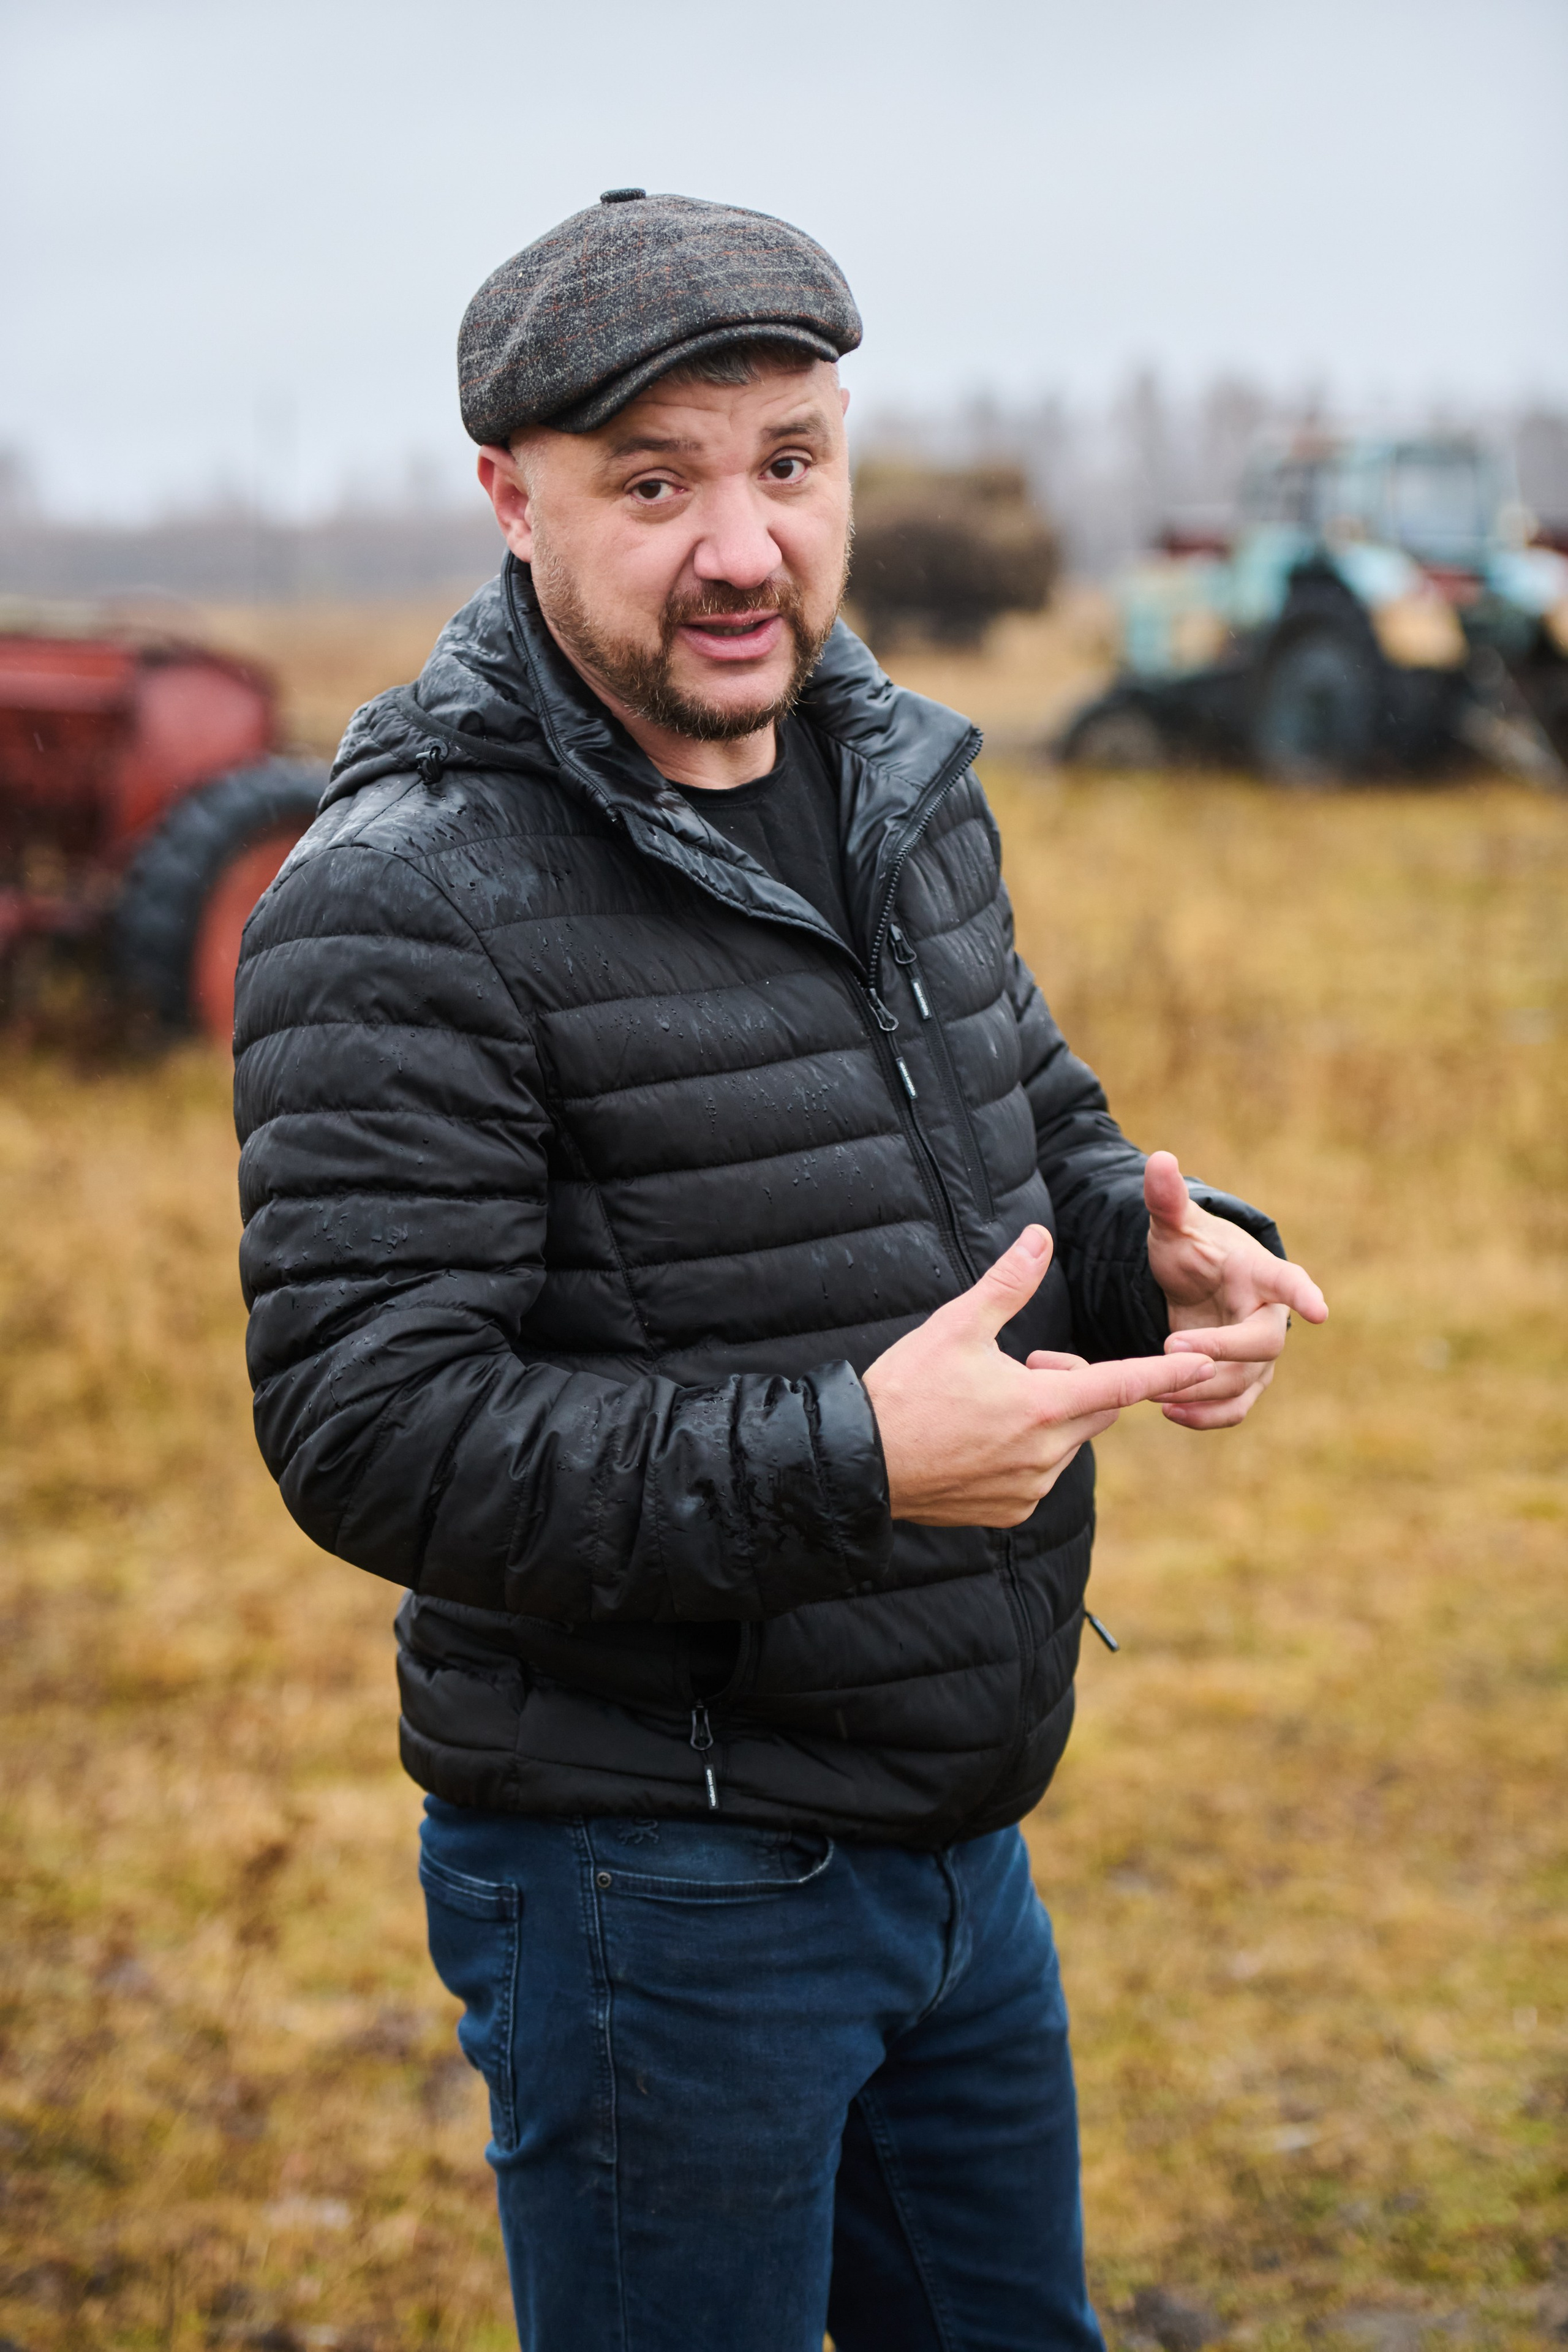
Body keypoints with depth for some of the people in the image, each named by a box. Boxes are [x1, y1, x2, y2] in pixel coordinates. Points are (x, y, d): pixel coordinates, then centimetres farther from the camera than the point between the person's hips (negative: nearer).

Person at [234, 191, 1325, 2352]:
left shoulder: (905, 786, 5)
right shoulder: (407, 904, -20)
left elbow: (1039, 1132, 18)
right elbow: (375, 1430, -24)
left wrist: (1170, 1253, -6)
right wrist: (844, 1463, -32)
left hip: (960, 1829, 8)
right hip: (658, 1885, -7)